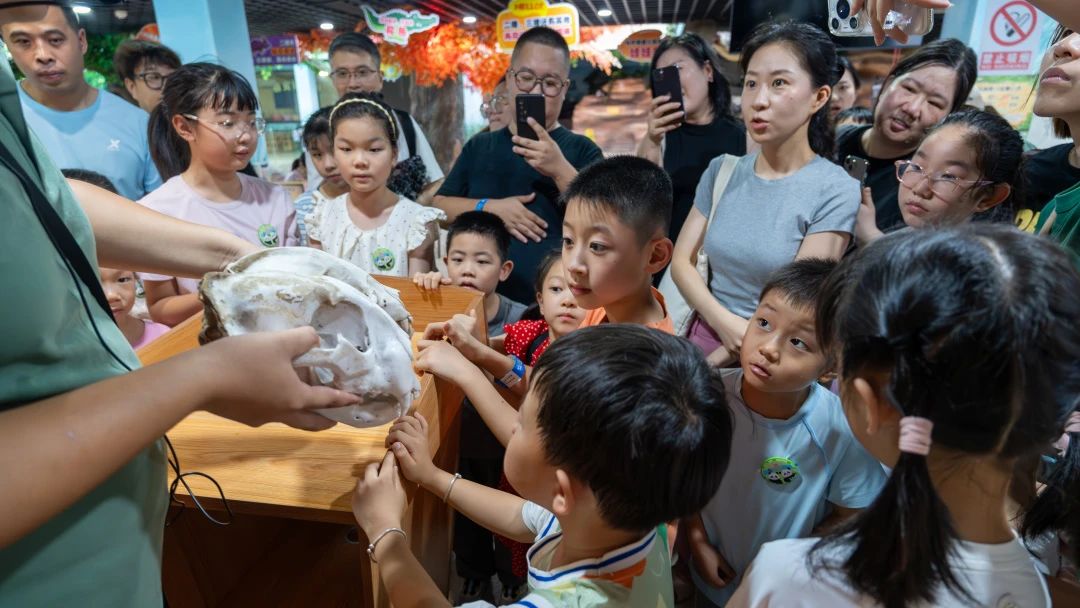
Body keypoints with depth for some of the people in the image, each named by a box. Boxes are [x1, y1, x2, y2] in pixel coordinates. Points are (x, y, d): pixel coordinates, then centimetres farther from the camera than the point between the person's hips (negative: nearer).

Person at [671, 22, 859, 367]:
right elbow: (682, 259, 1)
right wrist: (725, 323, -14)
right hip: (706, 335, 3)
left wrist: (713, 365, -12)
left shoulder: (835, 191, -8)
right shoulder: (722, 171, 5)